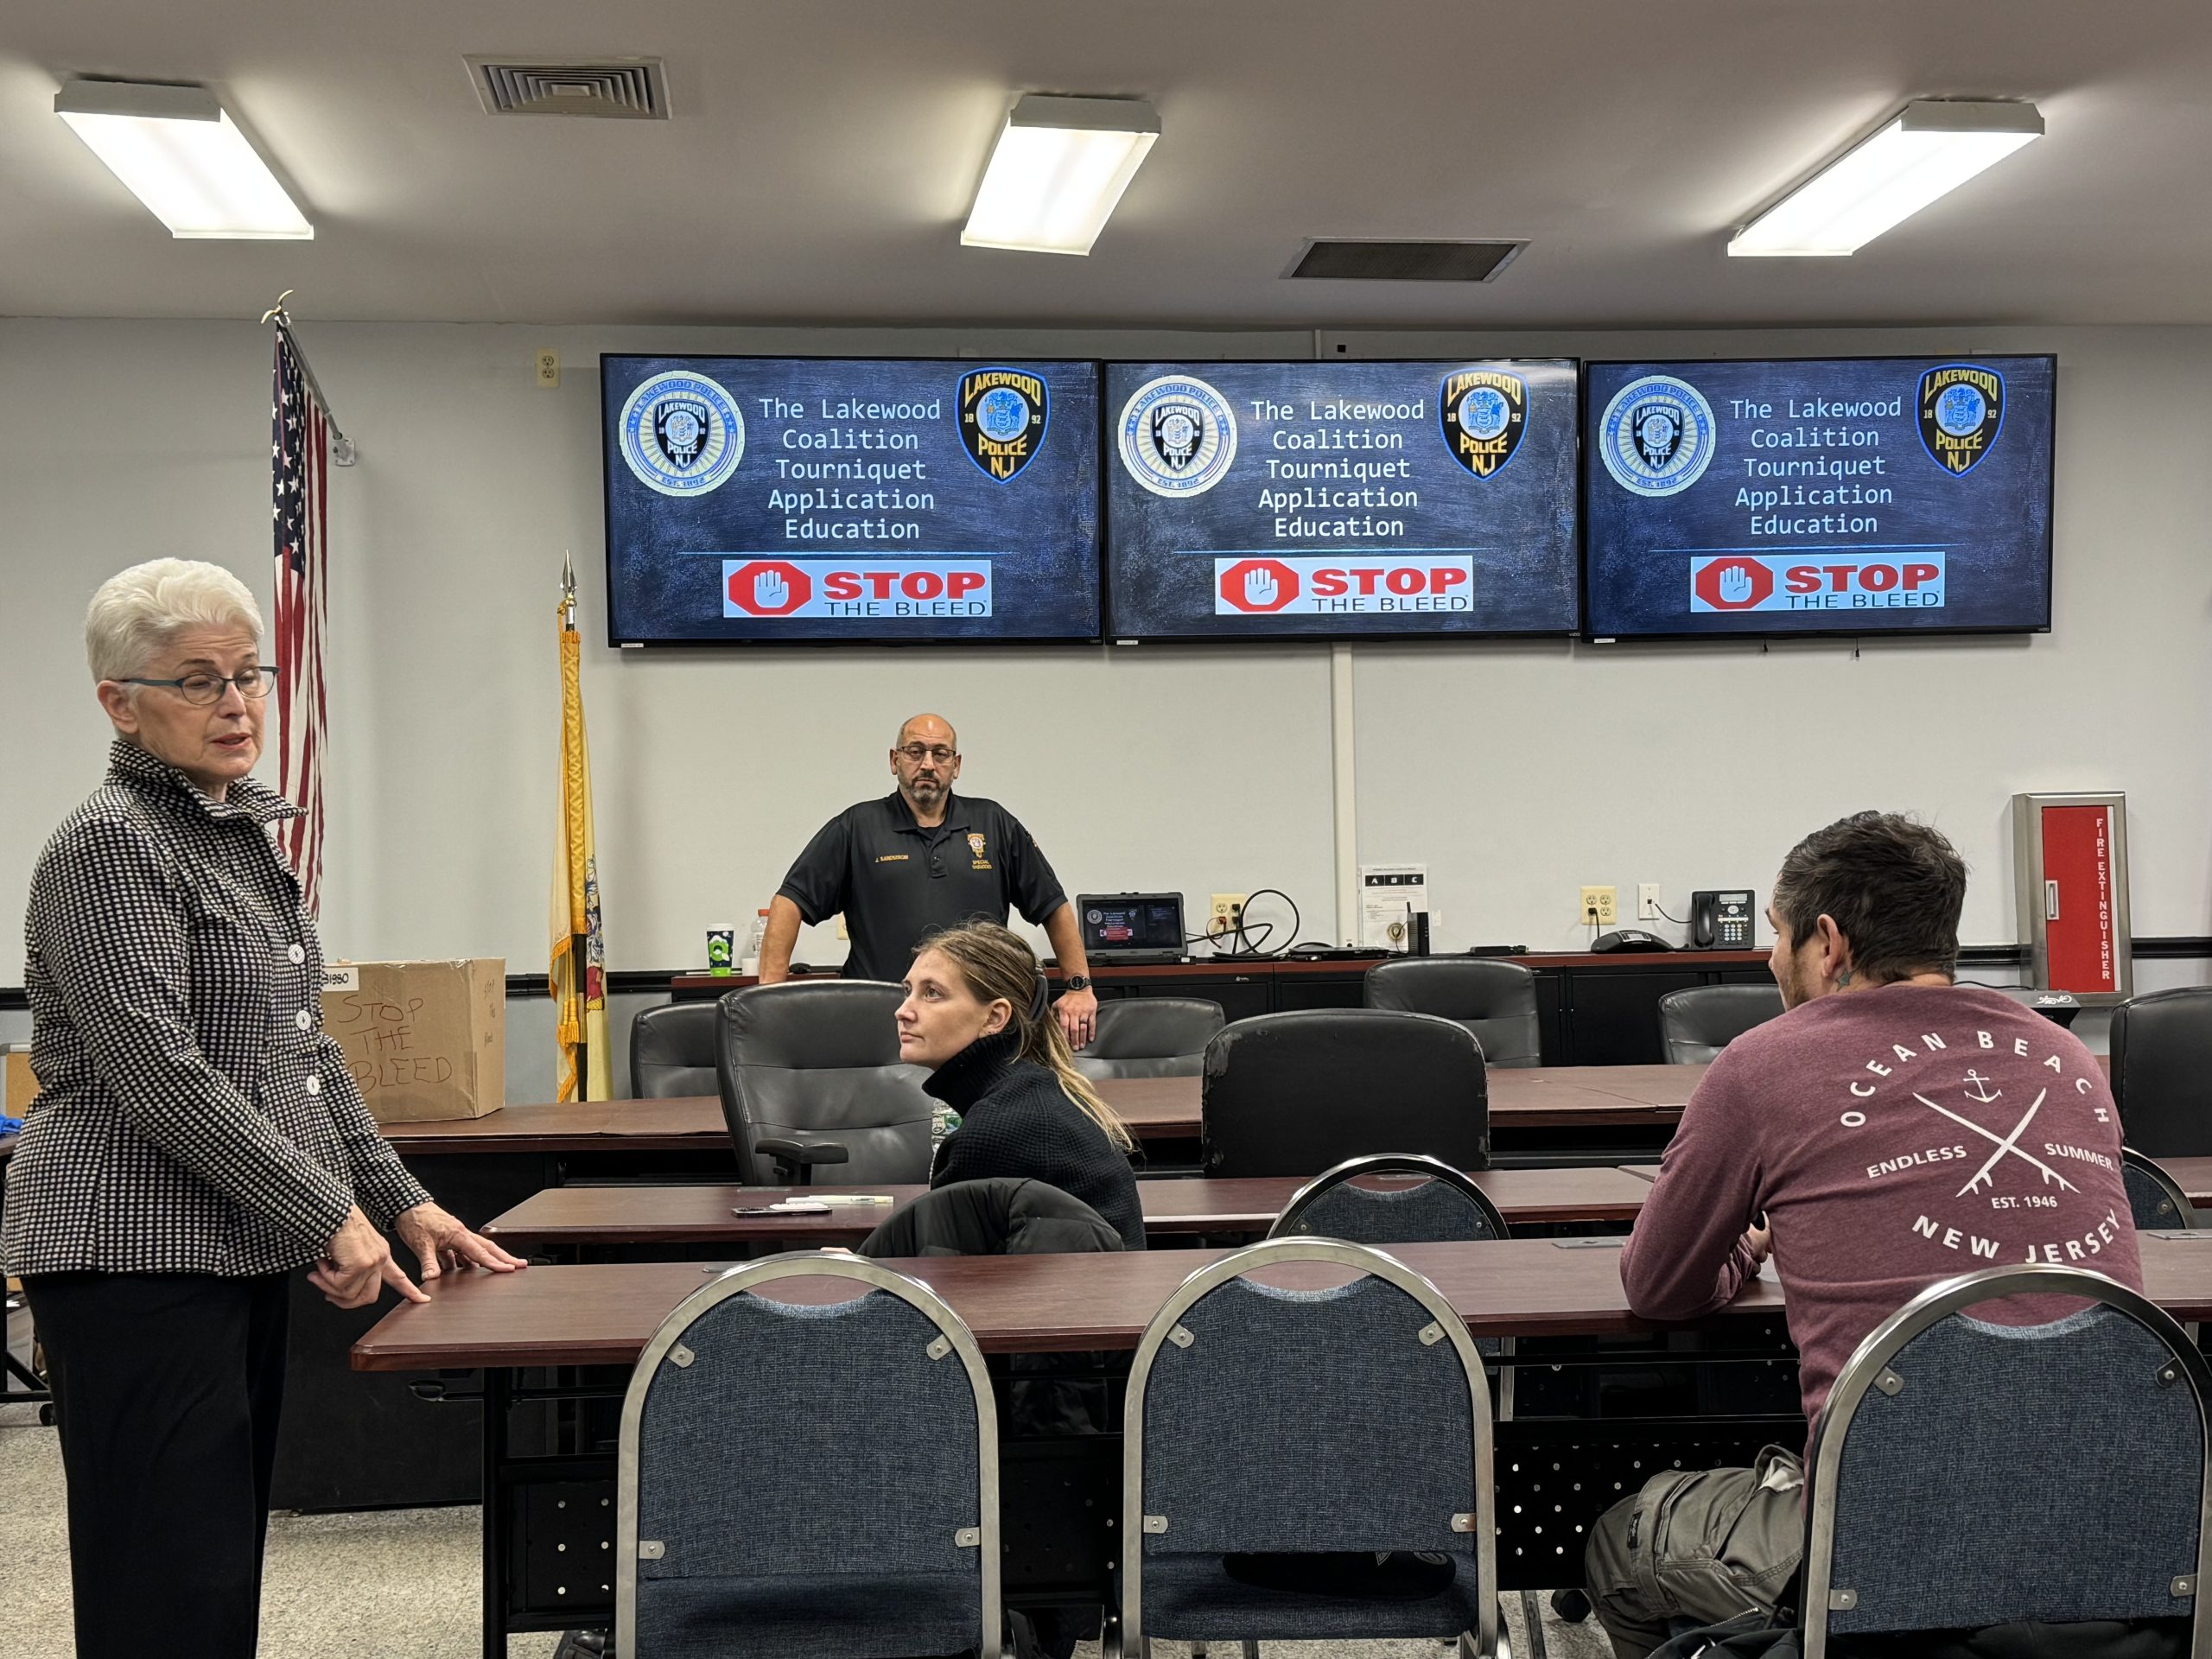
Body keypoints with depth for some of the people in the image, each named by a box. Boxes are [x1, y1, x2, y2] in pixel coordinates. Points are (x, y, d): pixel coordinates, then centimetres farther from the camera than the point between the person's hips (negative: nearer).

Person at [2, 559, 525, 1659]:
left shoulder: (242, 833, 15)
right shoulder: (111, 844, -12)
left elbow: (304, 1050, 18)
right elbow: (161, 1076, -20)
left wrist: (401, 1200, 12)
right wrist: (330, 1213, -17)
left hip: (240, 1253, 9)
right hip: (137, 1257, -9)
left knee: (226, 1569, 12)